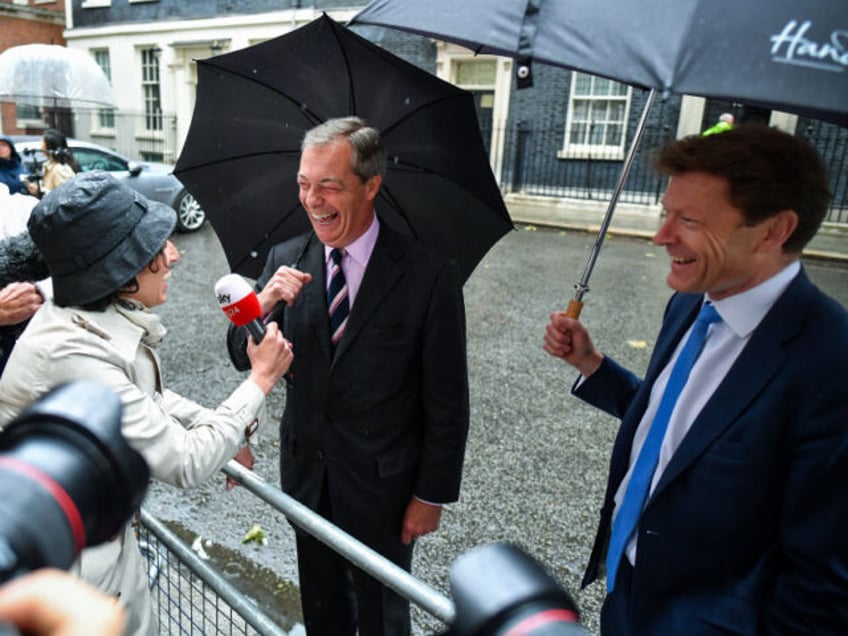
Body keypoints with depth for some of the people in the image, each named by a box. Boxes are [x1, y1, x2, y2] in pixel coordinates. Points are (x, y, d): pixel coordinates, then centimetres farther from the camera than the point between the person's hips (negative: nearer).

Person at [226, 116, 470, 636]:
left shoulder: (429, 275, -19)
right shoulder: (288, 260, -6)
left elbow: (447, 401, -13)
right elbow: (243, 358, -3)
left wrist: (433, 494, -8)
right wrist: (264, 305, -23)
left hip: (383, 485, -3)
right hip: (306, 475, 4)